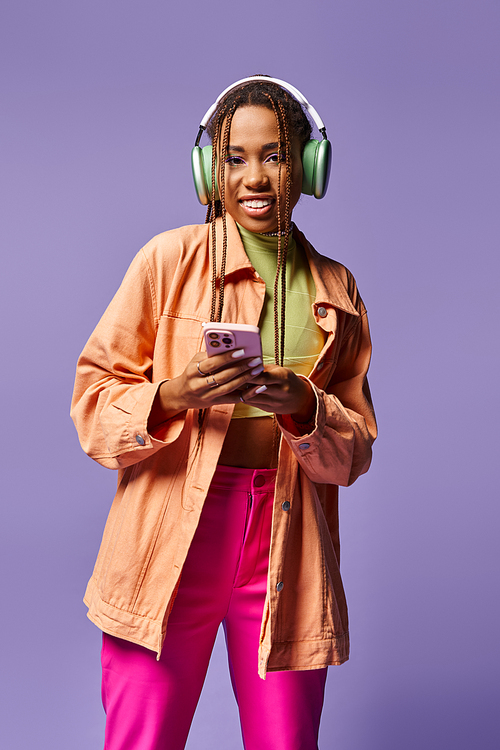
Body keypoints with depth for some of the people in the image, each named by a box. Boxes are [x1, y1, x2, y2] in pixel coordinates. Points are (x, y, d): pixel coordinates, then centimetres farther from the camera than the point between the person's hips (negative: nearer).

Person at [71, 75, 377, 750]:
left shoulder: (334, 289, 10)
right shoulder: (170, 258, 0)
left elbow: (357, 446, 10)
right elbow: (92, 400, 0)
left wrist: (304, 410, -11)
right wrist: (171, 397, -19)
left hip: (286, 547, 3)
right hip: (170, 542, -2)